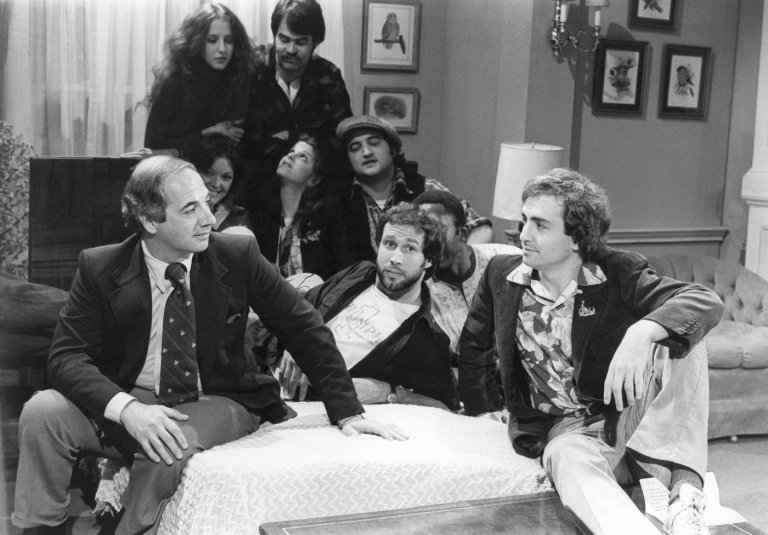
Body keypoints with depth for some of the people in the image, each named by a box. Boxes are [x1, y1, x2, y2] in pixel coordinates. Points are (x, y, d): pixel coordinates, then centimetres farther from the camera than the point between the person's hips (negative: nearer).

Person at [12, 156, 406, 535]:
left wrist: (347, 412, -7)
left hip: (216, 403, -1)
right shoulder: (100, 268, -6)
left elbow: (305, 329, -1)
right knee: (42, 412, -24)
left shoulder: (238, 256, -7)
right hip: (133, 401, 1)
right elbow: (66, 357, -12)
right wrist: (126, 408, -31)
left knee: (173, 447, -35)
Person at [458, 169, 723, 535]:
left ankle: (684, 486, -35)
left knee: (680, 338, -26)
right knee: (569, 459, -37)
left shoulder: (618, 273, -9)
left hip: (634, 420, 0)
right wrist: (484, 407, 13)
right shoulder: (502, 275, 1)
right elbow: (473, 345, 20)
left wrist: (642, 333, -42)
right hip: (566, 428, 1)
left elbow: (706, 301, -25)